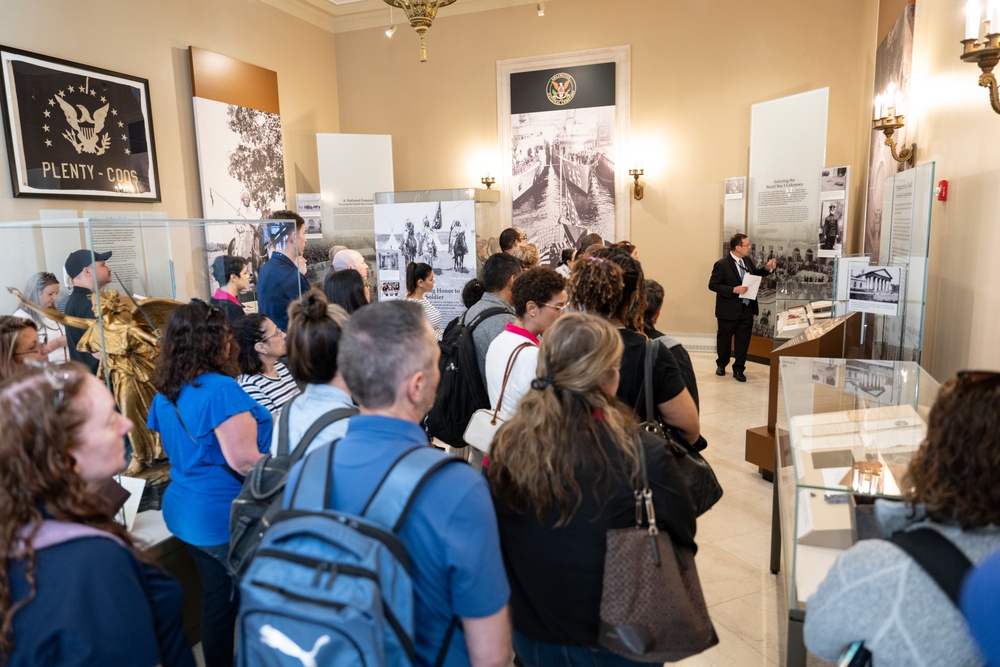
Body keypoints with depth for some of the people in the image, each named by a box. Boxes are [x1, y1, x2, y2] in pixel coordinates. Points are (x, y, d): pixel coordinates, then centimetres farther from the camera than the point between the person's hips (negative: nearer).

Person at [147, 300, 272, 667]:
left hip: (187, 511, 8)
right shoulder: (220, 389, -22)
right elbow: (242, 461, -24)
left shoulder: (166, 392, 4)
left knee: (217, 599, 20)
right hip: (226, 517, -8)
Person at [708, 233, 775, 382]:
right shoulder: (722, 264, -16)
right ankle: (721, 365, 34)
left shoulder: (747, 260, 4)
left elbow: (755, 275, 19)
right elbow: (712, 285, -17)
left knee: (743, 341, 7)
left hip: (747, 309, 5)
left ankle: (738, 369, 19)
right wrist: (733, 290, -25)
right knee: (724, 339, 12)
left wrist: (767, 268, 0)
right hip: (729, 310, -5)